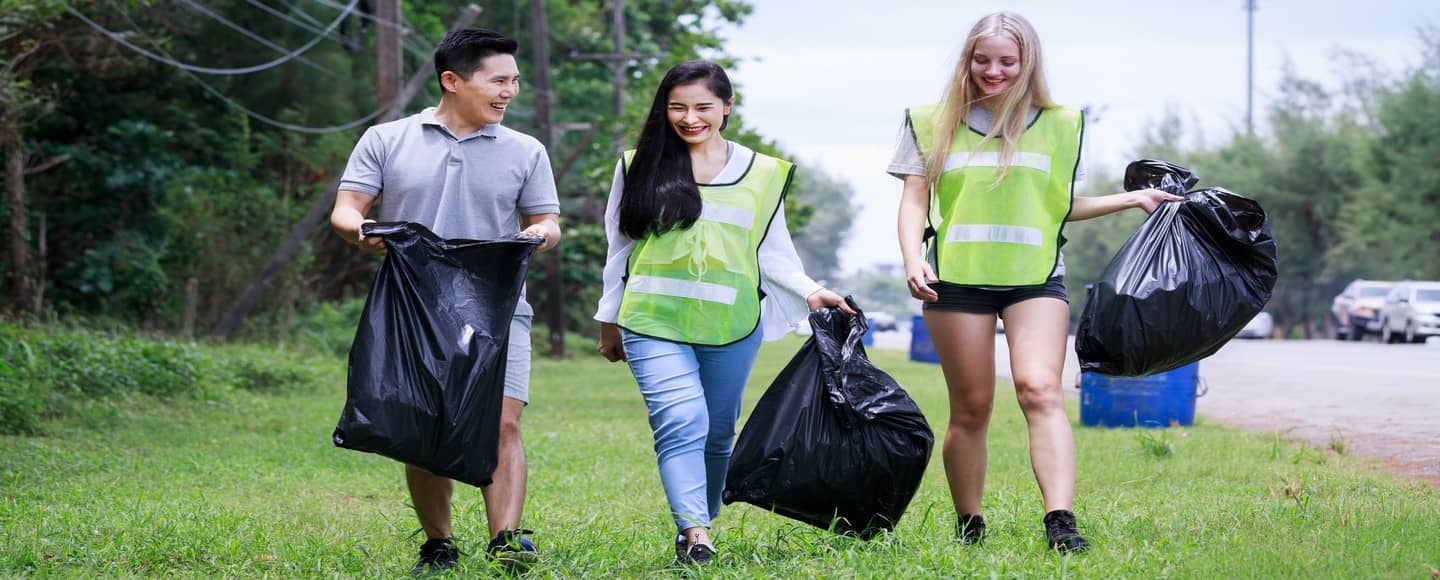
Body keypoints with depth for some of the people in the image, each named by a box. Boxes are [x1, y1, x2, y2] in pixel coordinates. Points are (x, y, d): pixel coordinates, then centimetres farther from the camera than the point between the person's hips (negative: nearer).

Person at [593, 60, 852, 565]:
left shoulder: (761, 173, 10)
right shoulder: (641, 168, 8)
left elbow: (772, 253, 12)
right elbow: (620, 250, 14)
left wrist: (810, 293, -3)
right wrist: (609, 322, 16)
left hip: (730, 329, 2)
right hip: (655, 324, -2)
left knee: (717, 432, 8)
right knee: (681, 423, -18)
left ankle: (694, 527, 23)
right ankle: (695, 534, -26)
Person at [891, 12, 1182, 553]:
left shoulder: (1059, 124, 12)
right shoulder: (933, 123, 9)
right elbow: (914, 200, 6)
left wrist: (1132, 198, 14)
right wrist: (913, 259, -10)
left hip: (1035, 278, 0)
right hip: (957, 279, 0)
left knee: (1040, 389, -19)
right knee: (971, 407, 2)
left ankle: (1060, 521, -28)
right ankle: (968, 527, 14)